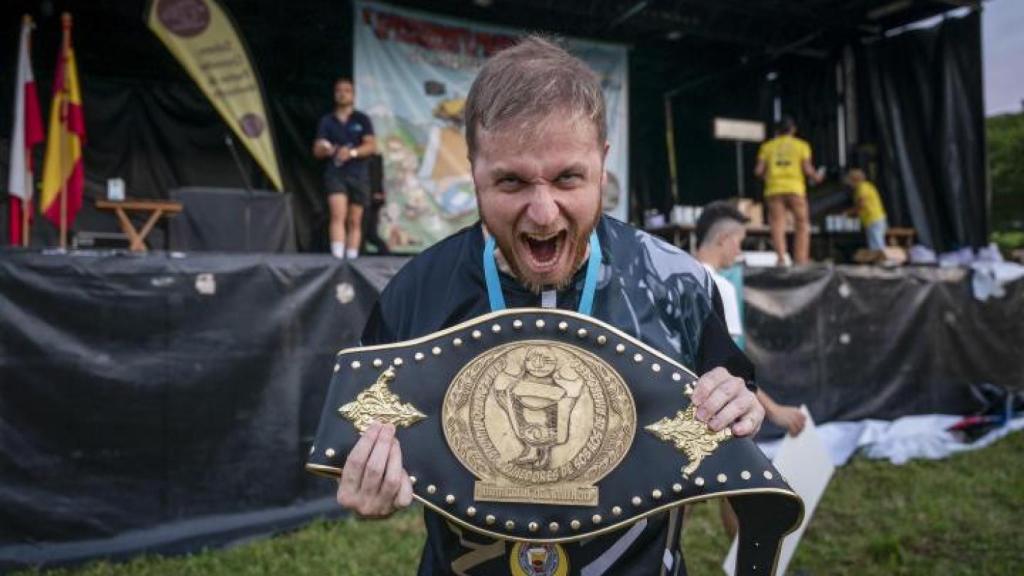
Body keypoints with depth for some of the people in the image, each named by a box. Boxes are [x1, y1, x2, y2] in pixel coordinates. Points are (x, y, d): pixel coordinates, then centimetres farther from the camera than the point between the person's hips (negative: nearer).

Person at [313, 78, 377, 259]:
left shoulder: (362, 119, 9)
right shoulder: (327, 121, 11)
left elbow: (372, 145, -2)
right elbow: (317, 150, 7)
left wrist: (352, 152, -20)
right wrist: (325, 150, -17)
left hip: (358, 174, 1)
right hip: (335, 173, 0)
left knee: (355, 221, 3)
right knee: (338, 215, -17)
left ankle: (352, 258, 9)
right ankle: (337, 256, -24)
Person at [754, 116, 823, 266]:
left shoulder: (767, 146, 12)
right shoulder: (801, 145, 9)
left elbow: (759, 170, 3)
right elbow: (807, 169, -2)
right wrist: (816, 177, 18)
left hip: (774, 189, 1)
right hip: (795, 189, -1)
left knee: (777, 225, -3)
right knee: (802, 226, 7)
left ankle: (781, 258, -19)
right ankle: (800, 260, 2)